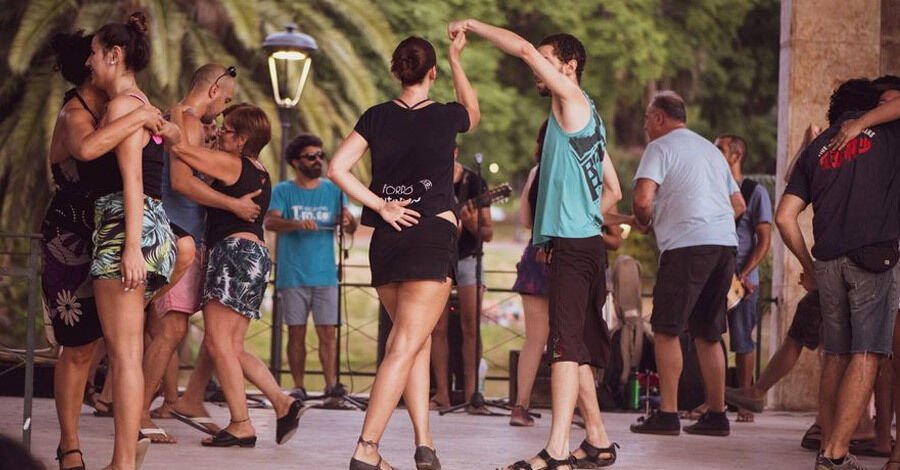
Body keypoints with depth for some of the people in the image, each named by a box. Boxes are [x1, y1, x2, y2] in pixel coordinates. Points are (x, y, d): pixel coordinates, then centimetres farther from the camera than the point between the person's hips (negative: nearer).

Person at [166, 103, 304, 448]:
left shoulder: (230, 164, -7)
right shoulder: (260, 175, 19)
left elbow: (179, 147, -13)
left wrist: (176, 120, 3)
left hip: (234, 250, -9)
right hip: (256, 254, 9)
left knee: (218, 343, -8)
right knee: (233, 348, 11)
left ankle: (241, 426, -11)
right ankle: (283, 404, 0)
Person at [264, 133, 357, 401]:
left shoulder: (333, 190, 11)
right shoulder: (283, 191, 4)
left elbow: (350, 227, 4)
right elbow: (270, 221, -11)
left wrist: (348, 222, -20)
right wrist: (297, 224, -29)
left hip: (325, 275, 1)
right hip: (292, 275, -1)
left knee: (328, 331, -6)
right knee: (296, 332, 0)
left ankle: (331, 383, -7)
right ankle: (298, 386, 3)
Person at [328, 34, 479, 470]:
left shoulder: (377, 117, 4)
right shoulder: (446, 117, 1)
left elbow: (337, 168, -4)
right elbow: (473, 112, 26)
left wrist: (380, 206, -1)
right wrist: (456, 61, 35)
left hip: (387, 238, 4)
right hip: (433, 237, -4)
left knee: (415, 340, 17)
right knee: (405, 347, -8)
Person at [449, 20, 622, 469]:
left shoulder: (574, 101, -5)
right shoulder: (586, 118, 21)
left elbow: (525, 49, -15)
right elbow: (613, 191, 25)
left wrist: (473, 25, -5)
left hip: (573, 246, -10)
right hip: (580, 243, 10)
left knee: (566, 345, -16)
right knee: (577, 347, 14)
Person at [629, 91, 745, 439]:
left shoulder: (661, 147, 1)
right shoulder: (710, 149, 24)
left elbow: (643, 198, -13)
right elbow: (738, 204, 26)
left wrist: (643, 223, 6)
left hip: (687, 244, -7)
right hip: (725, 242, 7)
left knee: (666, 329, -4)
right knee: (708, 333, 13)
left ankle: (667, 414, -9)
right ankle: (716, 415, 12)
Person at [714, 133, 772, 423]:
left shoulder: (755, 192, -1)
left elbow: (764, 239, -5)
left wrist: (744, 275, -16)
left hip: (742, 280, -4)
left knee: (742, 342, -1)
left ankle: (744, 404, 4)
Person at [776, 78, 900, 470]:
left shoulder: (817, 148, 17)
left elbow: (785, 217, 12)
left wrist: (808, 265, 21)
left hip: (828, 262, 5)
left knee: (836, 357, 11)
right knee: (865, 356, -7)